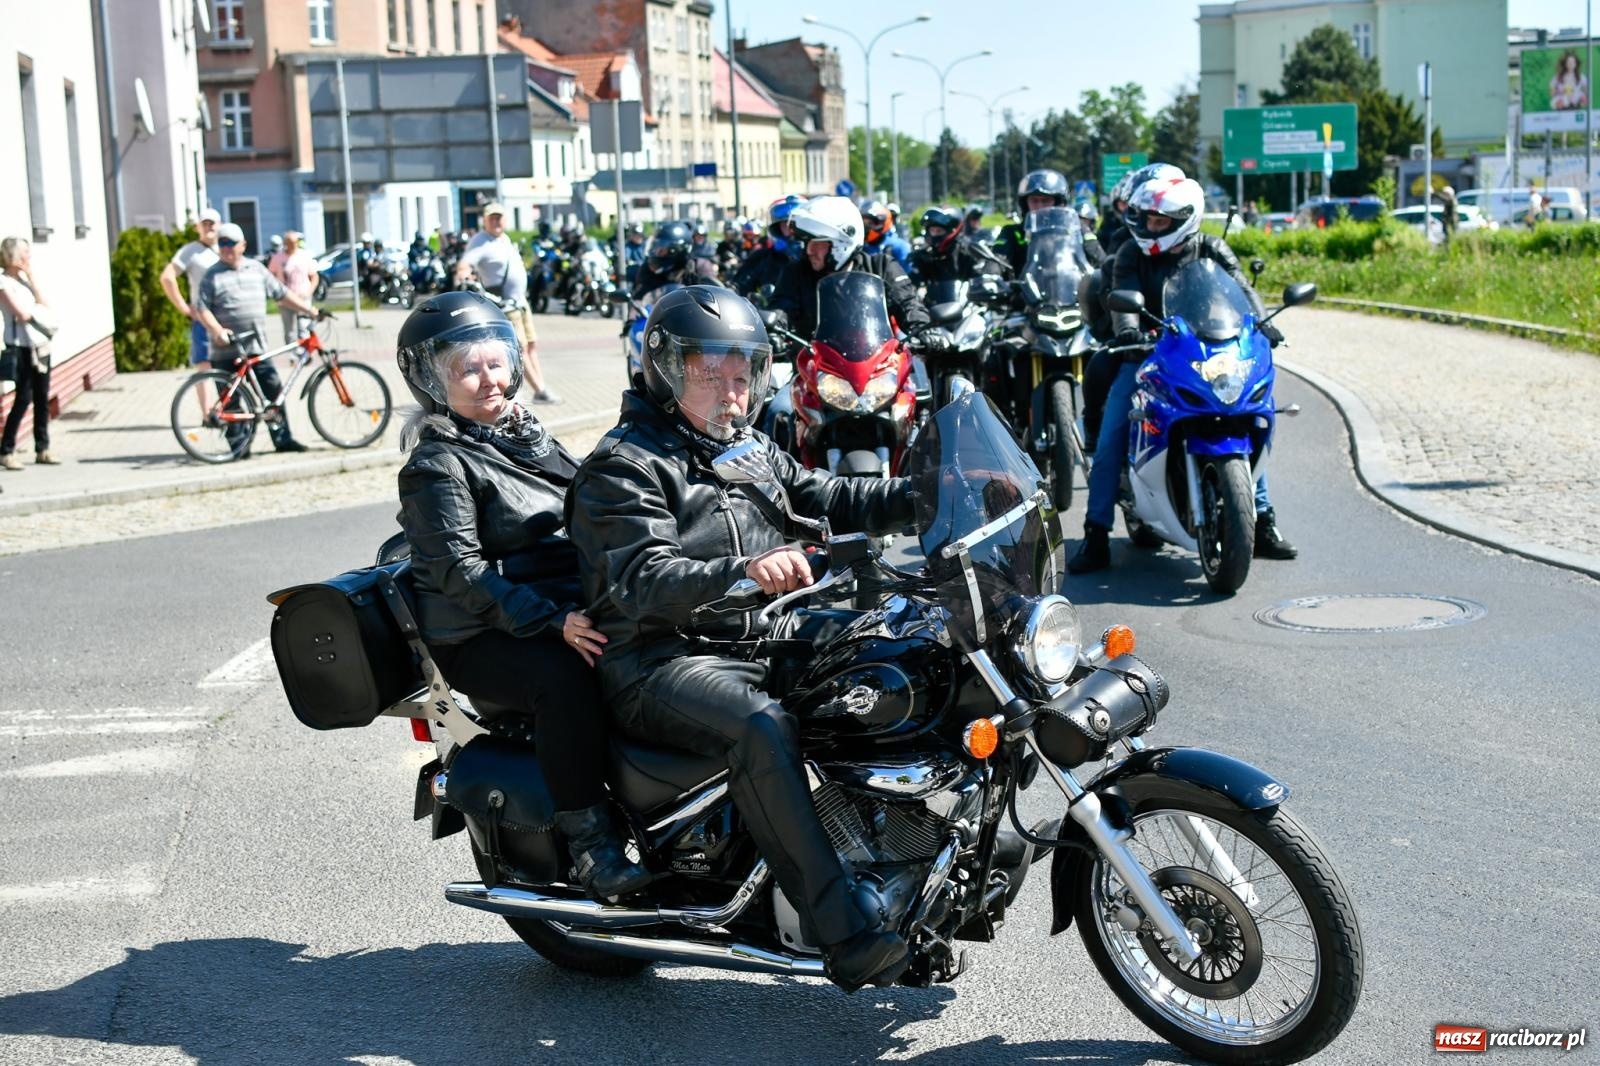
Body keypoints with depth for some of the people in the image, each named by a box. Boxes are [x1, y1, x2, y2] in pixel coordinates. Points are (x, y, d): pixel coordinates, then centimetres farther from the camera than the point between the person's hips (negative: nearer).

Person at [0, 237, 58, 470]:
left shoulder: (24, 278, 13)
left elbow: (45, 305, 4)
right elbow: (23, 313, -17)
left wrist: (32, 278, 1)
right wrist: (38, 307, 2)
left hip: (40, 345, 7)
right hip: (21, 347, -7)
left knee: (42, 399, 8)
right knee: (23, 399, -7)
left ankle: (42, 449, 14)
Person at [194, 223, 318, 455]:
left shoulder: (256, 269, 11)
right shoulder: (212, 276, 1)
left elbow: (281, 294, 15)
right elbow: (202, 308, -5)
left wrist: (310, 310, 11)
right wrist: (217, 330, -21)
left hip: (257, 348, 3)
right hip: (227, 351, -3)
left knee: (274, 391, 0)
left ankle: (282, 438, 7)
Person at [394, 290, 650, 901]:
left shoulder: (525, 434, 17)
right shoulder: (436, 465, -7)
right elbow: (461, 572, -17)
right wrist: (552, 623, -26)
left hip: (570, 609, 7)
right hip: (479, 638, -7)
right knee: (565, 677, -35)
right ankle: (587, 840, -27)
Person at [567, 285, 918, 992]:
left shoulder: (750, 450, 19)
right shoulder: (624, 467, -8)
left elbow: (827, 499, 14)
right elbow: (644, 581, -22)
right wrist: (744, 572, -40)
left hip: (758, 641, 8)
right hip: (659, 663, -8)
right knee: (762, 728, -34)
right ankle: (844, 934, -37)